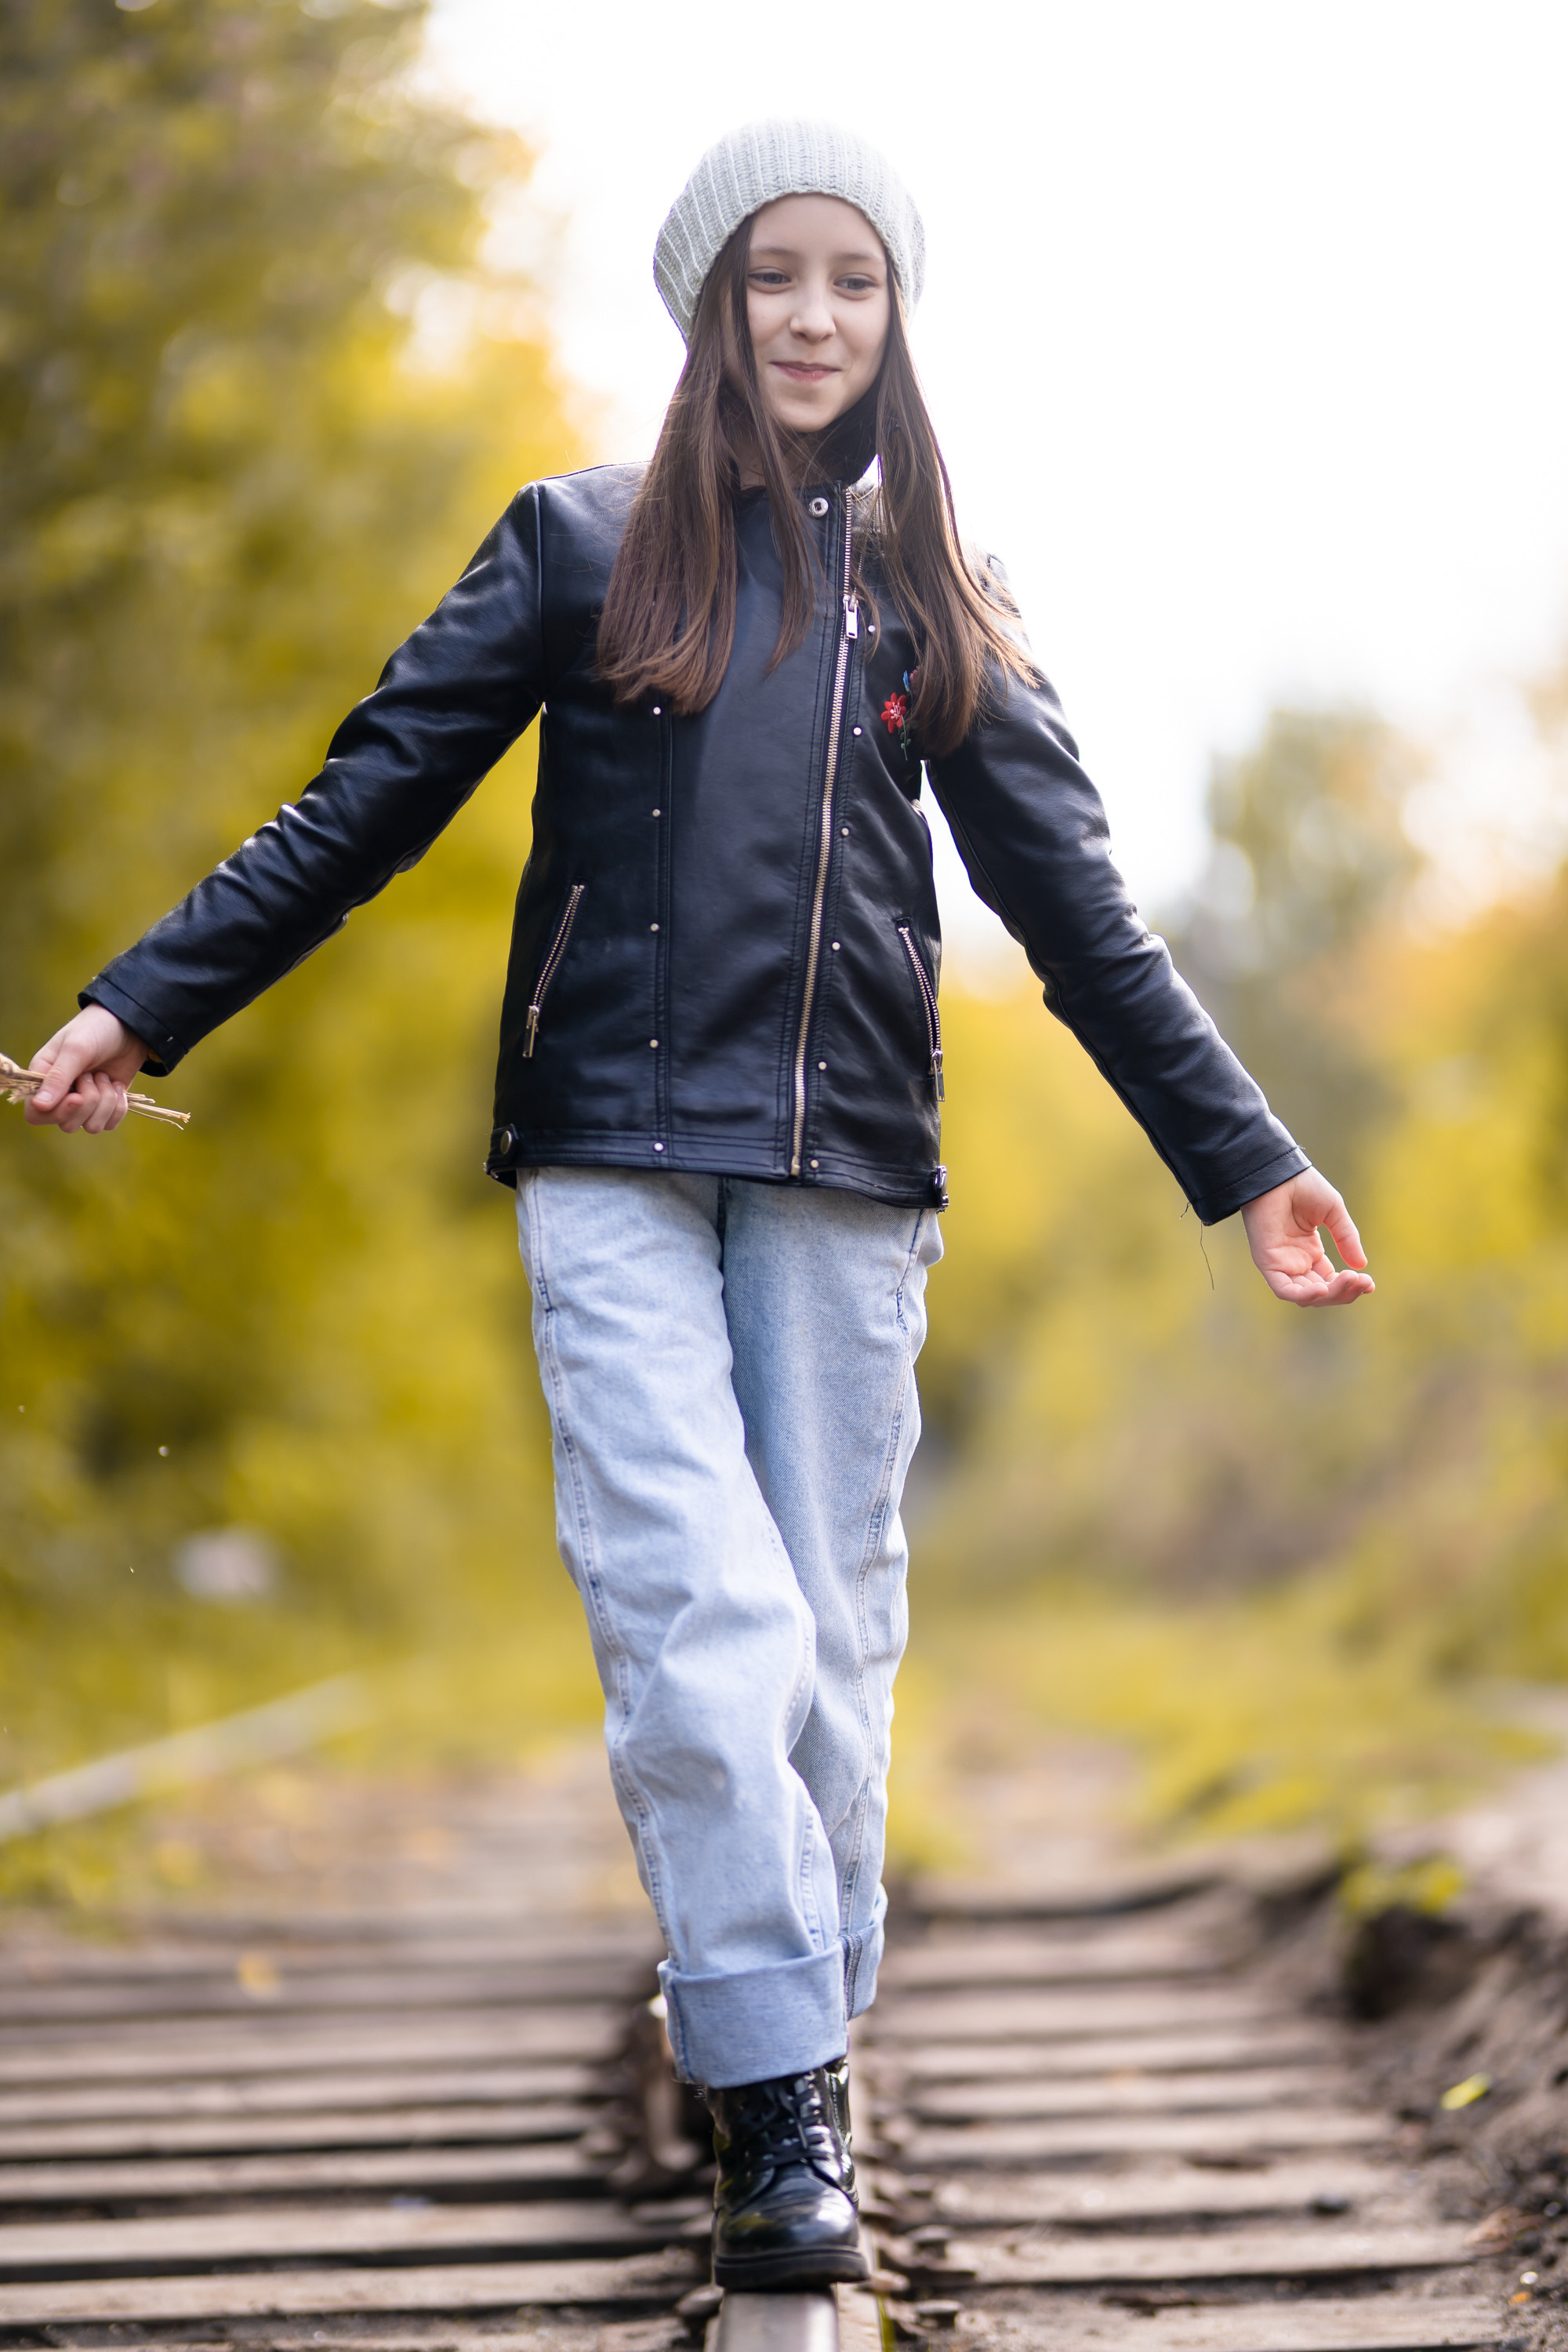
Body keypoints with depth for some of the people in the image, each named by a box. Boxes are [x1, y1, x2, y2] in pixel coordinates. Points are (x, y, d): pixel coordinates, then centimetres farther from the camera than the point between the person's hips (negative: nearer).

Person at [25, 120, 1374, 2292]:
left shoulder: (937, 604, 15)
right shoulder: (585, 547, 9)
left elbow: (1077, 911, 15)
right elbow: (367, 806, 8)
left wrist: (1245, 1158, 12)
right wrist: (139, 1004, 2)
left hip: (847, 1174, 2)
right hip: (618, 1159, -2)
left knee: (830, 1632, 1)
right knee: (701, 1619, -14)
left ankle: (794, 2048, 14)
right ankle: (784, 2099, -10)